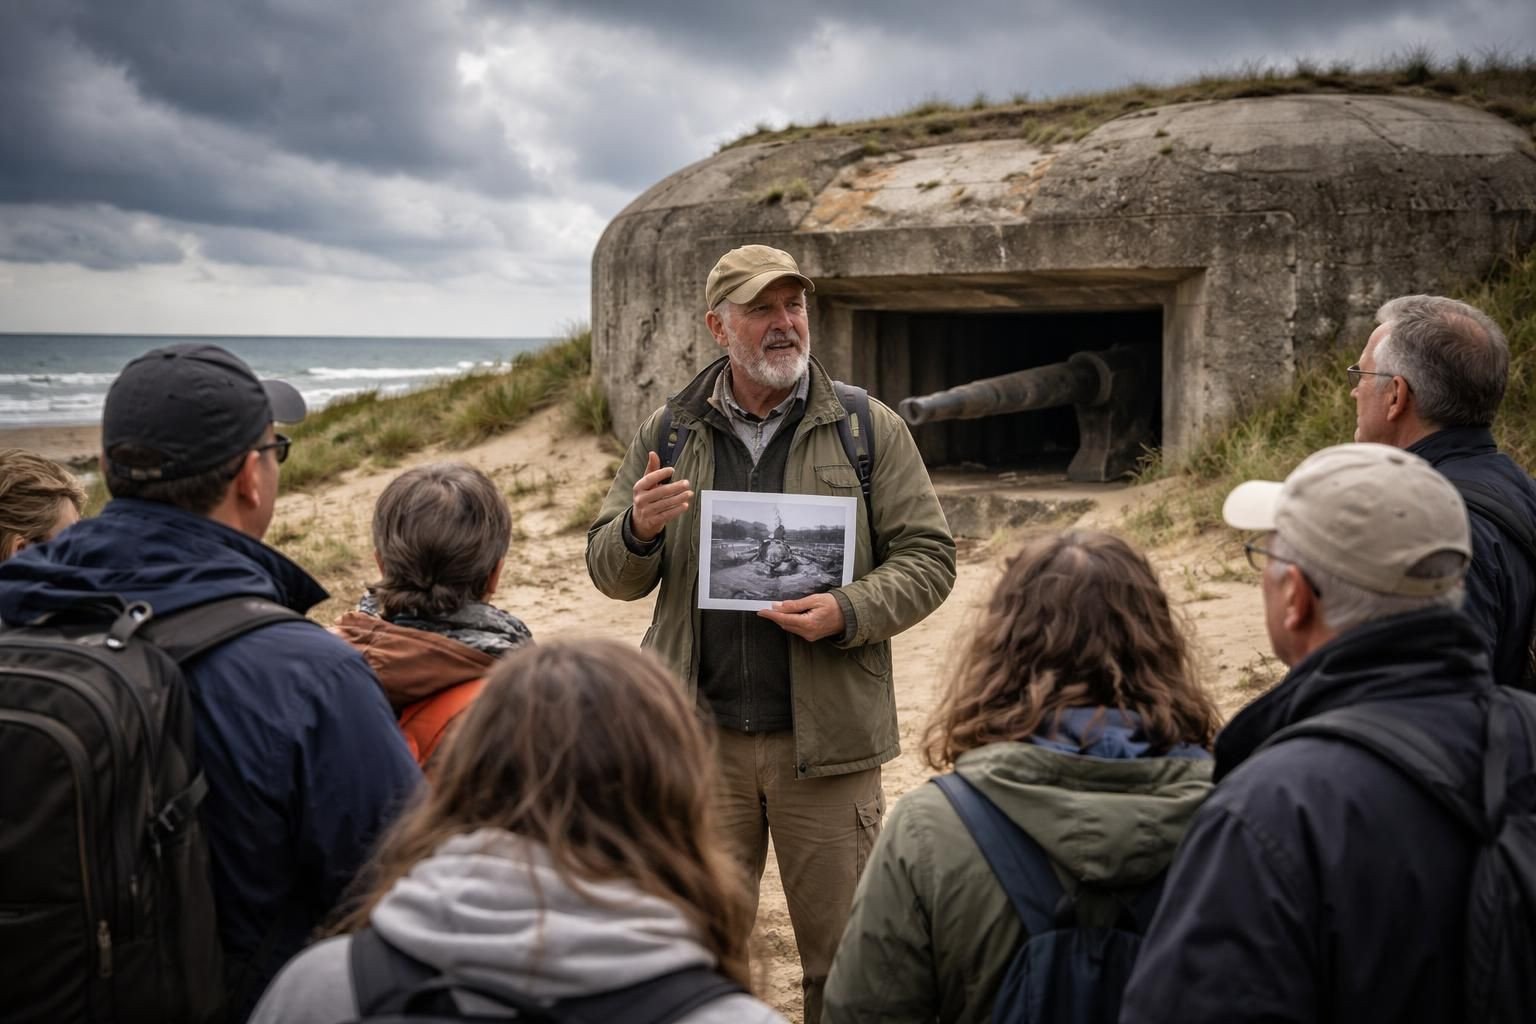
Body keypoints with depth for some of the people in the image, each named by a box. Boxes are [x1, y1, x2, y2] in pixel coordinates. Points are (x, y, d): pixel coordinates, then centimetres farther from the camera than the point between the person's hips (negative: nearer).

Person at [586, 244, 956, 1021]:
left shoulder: (869, 430, 1)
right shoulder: (668, 433, 7)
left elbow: (927, 556, 0)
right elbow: (611, 574, 10)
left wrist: (849, 613, -18)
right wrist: (638, 530, -13)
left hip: (826, 737, -1)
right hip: (701, 733, 2)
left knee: (845, 956, 9)